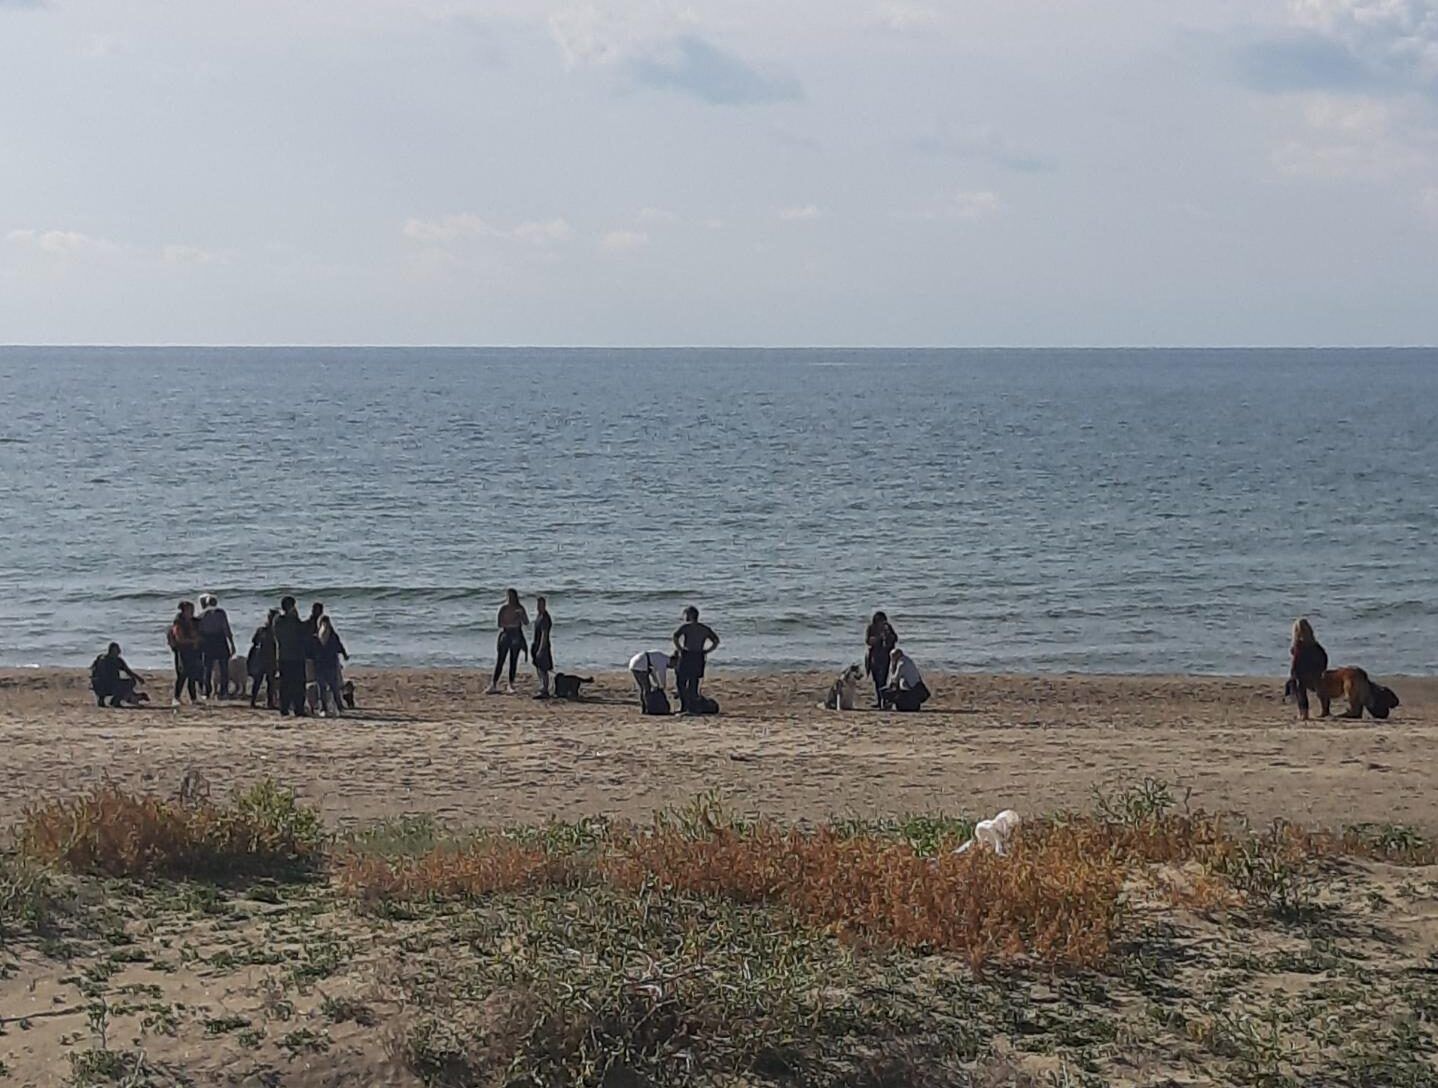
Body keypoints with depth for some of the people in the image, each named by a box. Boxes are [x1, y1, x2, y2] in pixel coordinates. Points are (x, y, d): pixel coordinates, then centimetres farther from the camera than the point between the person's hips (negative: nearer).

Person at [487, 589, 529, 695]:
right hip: (505, 635, -2)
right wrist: (512, 624, -15)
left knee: (513, 661, 3)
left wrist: (521, 614, -15)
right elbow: (500, 624, -5)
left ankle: (511, 685, 9)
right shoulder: (503, 608, -1)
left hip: (516, 636, 2)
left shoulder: (520, 608, 5)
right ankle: (494, 685, -5)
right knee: (500, 661, -5)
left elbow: (526, 623, 2)